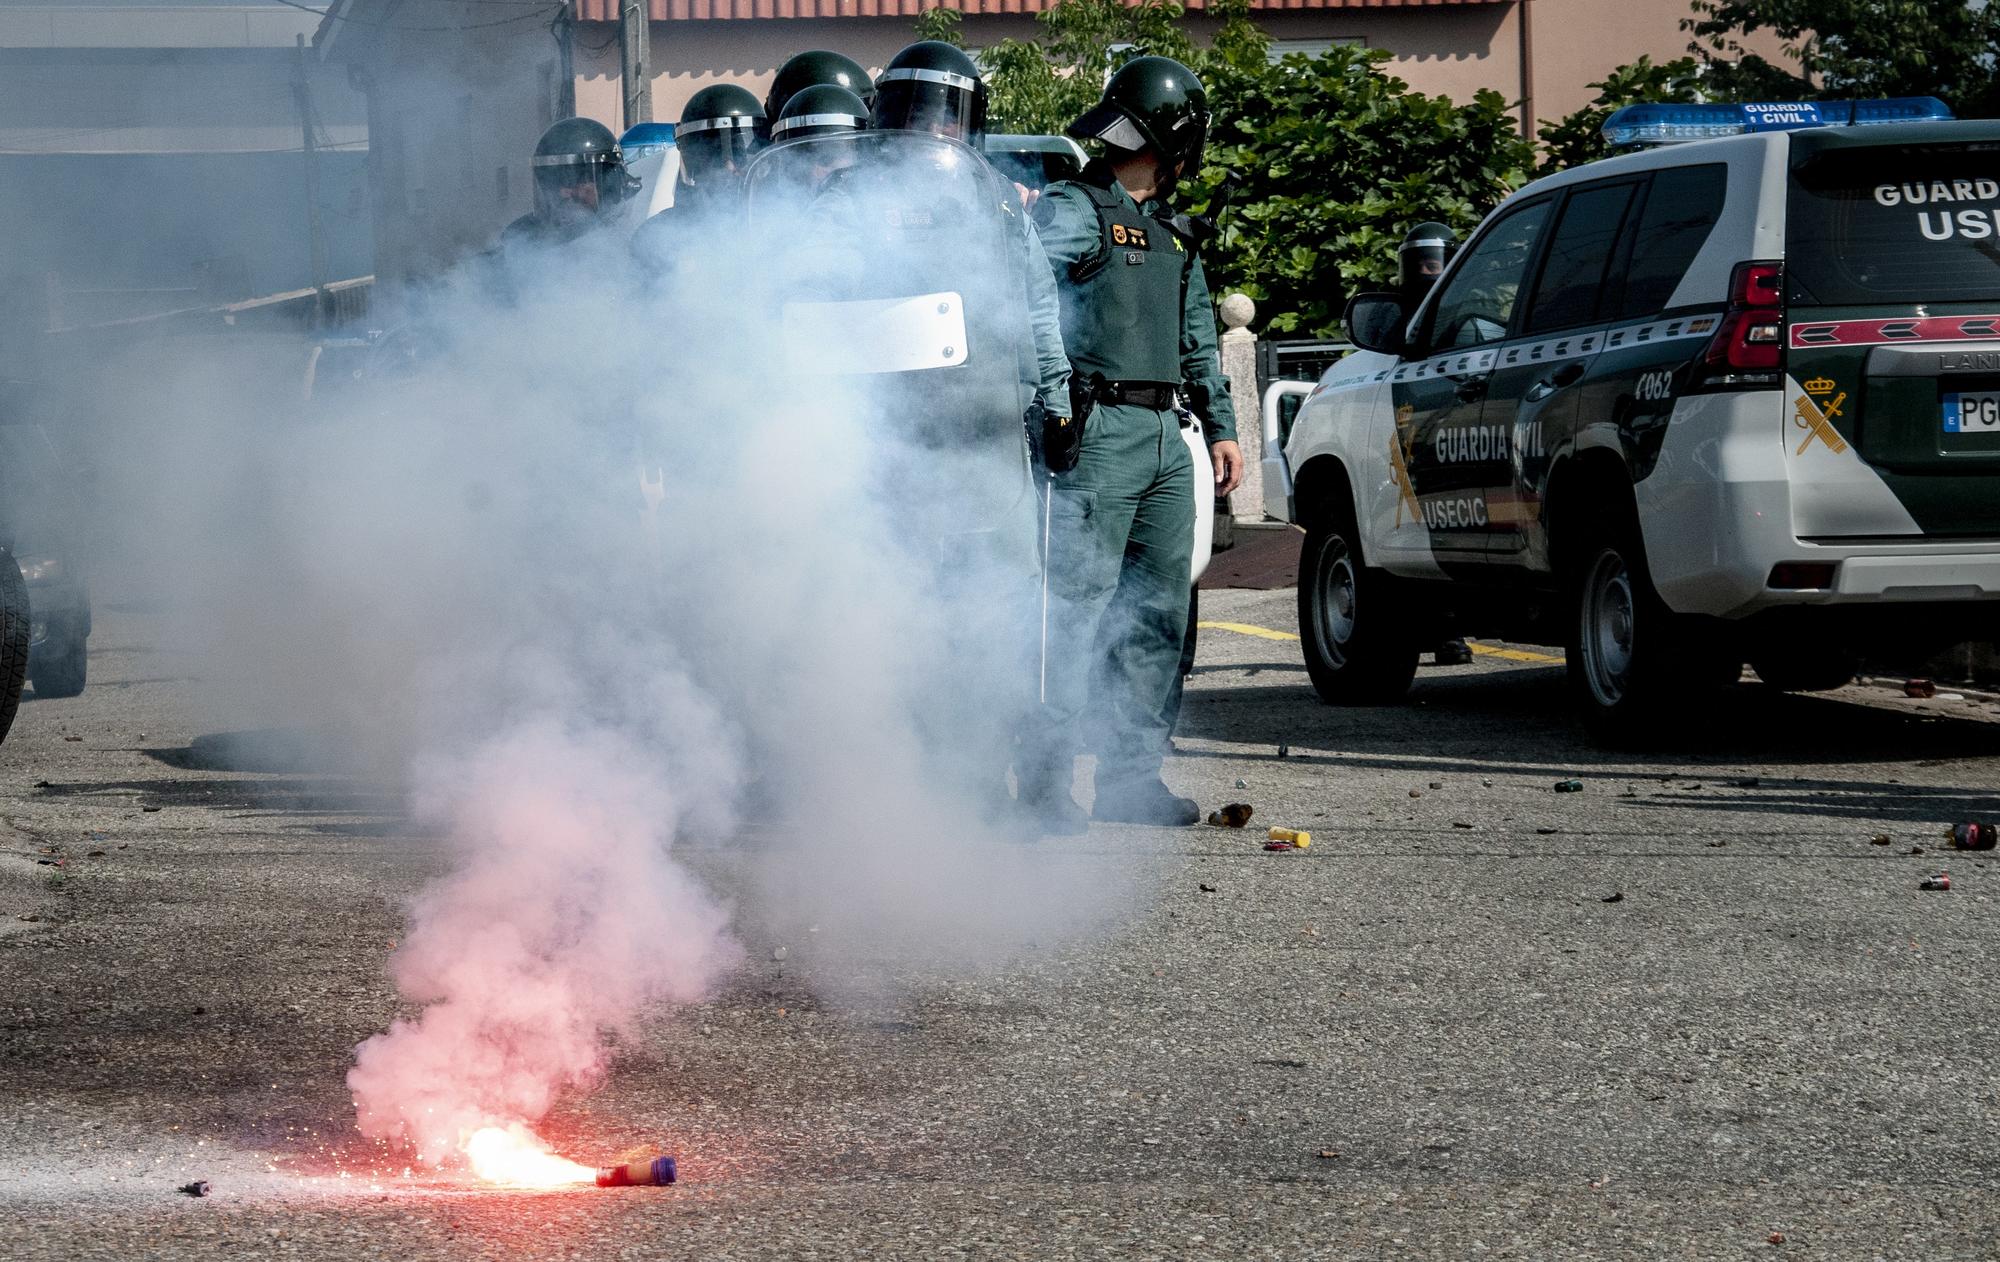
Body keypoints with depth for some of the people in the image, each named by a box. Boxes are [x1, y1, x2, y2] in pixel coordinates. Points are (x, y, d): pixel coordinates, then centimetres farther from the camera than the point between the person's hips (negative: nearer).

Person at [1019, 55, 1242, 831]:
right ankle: (1044, 774, -8)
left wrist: (1221, 426, 22)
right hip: (1100, 433, -8)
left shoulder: (1171, 229, 21)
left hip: (1164, 438, 8)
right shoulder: (1074, 208, -4)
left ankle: (1132, 774, 13)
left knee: (1159, 608, 8)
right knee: (1079, 600, -11)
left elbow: (1197, 336, 26)